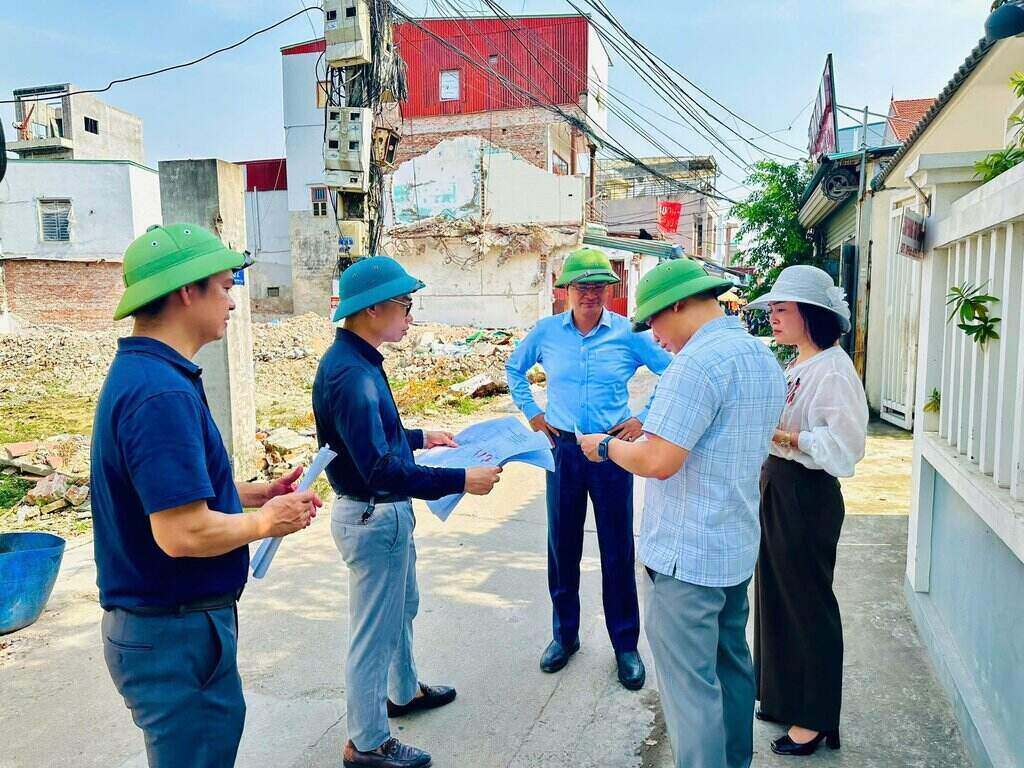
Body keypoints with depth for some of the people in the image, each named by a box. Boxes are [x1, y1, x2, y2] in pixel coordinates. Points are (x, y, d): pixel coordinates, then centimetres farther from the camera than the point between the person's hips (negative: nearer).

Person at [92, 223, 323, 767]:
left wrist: (257, 493, 7)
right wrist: (266, 521, -14)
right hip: (175, 634, -10)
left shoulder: (138, 374, 7)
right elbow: (183, 533, -31)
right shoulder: (163, 394, -26)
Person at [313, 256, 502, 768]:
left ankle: (404, 691, 50)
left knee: (402, 607, 28)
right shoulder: (351, 375, -28)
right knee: (375, 630, 7)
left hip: (387, 513, 10)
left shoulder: (355, 362, 3)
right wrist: (461, 481, -31)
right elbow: (381, 469, -33)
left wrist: (420, 437, 21)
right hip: (374, 518, -10)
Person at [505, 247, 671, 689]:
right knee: (562, 547, 12)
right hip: (563, 449, 2)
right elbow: (514, 368, 18)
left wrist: (644, 419, -2)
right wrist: (531, 413, 10)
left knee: (618, 552, 6)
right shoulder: (547, 332, 1)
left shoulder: (628, 333, -5)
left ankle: (625, 645, 22)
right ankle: (564, 635, 30)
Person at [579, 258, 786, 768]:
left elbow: (658, 461, -25)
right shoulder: (764, 358, 10)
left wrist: (607, 446, -7)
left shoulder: (699, 360, -21)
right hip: (738, 547, 10)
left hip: (686, 554, -10)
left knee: (690, 683, 1)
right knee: (731, 664, 22)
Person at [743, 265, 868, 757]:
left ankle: (815, 720, 22)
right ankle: (785, 697, 37)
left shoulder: (834, 368, -17)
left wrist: (781, 434, -26)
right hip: (777, 489, 10)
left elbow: (841, 447, -22)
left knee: (808, 605, 4)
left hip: (808, 497, -9)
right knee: (776, 598, 19)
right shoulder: (796, 366, 12)